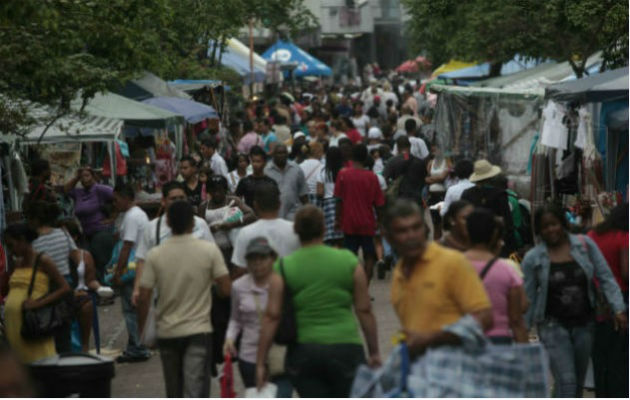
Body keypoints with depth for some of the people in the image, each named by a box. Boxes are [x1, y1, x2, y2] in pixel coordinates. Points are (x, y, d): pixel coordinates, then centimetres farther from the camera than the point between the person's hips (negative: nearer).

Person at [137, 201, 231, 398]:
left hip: (167, 332, 2)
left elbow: (143, 298, -6)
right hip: (198, 330, -2)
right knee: (195, 392, -7)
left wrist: (141, 330, 8)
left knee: (174, 393, 18)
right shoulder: (209, 250, -8)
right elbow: (226, 289, -8)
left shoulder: (155, 255, -6)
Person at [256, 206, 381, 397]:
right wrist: (374, 352, 12)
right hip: (345, 347, -1)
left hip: (303, 351, 1)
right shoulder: (348, 261, 0)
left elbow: (271, 316, -3)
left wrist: (260, 363, 2)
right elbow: (364, 311, 2)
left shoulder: (283, 267, -1)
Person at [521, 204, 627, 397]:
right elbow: (528, 298, 2)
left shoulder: (585, 244, 0)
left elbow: (606, 278, 1)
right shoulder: (533, 258, -4)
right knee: (566, 381, -13)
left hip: (584, 324, 3)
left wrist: (618, 309, -9)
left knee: (578, 382, 13)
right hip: (553, 325, -3)